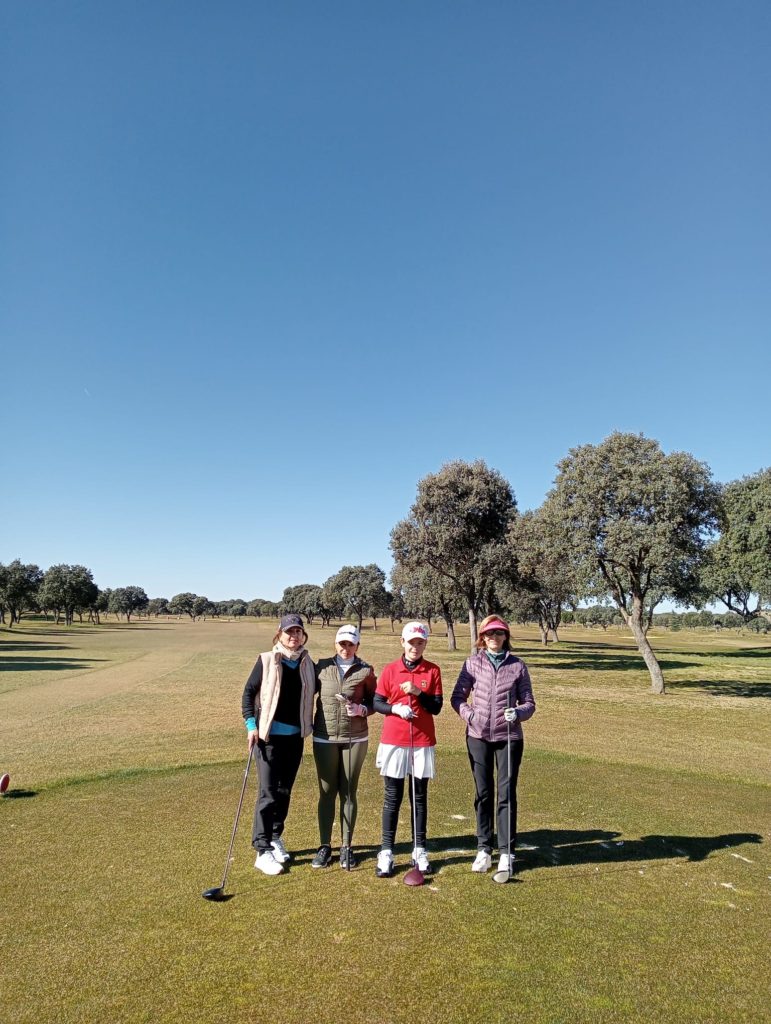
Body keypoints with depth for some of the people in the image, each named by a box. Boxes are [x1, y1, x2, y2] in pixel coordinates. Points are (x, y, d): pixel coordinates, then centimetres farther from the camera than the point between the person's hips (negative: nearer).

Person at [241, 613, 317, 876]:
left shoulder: (308, 665, 4)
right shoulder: (266, 660, -7)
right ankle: (263, 851, 6)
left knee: (284, 791, 14)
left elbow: (312, 694, 15)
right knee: (268, 793, -3)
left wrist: (309, 724, 7)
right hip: (269, 735, -4)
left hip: (295, 737, 4)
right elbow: (248, 692, -4)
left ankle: (275, 838, 32)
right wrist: (251, 725, -12)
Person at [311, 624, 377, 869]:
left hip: (355, 739, -1)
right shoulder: (322, 667, 2)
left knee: (349, 793, 8)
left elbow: (373, 702, 4)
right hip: (325, 739, 1)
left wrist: (362, 709, -16)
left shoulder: (365, 671, -1)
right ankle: (325, 846, 19)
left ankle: (346, 847, 20)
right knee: (326, 792, 7)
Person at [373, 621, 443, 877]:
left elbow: (436, 707, -2)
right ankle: (386, 853, 13)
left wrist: (418, 693, -17)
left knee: (420, 797, 9)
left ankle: (419, 851, 20)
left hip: (423, 743, 1)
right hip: (393, 741, 0)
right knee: (392, 797, 5)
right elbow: (377, 703, 1)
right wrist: (395, 708, -17)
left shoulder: (433, 671, 1)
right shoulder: (390, 670, 1)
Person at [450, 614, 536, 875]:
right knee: (483, 793, 10)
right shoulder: (473, 663, 2)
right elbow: (458, 696, 5)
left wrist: (518, 712, -17)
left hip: (509, 737, -1)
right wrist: (469, 714, -11)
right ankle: (484, 849, 23)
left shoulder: (518, 665, 1)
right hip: (478, 736, 1)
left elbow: (529, 702, 4)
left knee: (506, 794, 3)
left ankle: (506, 852, 16)